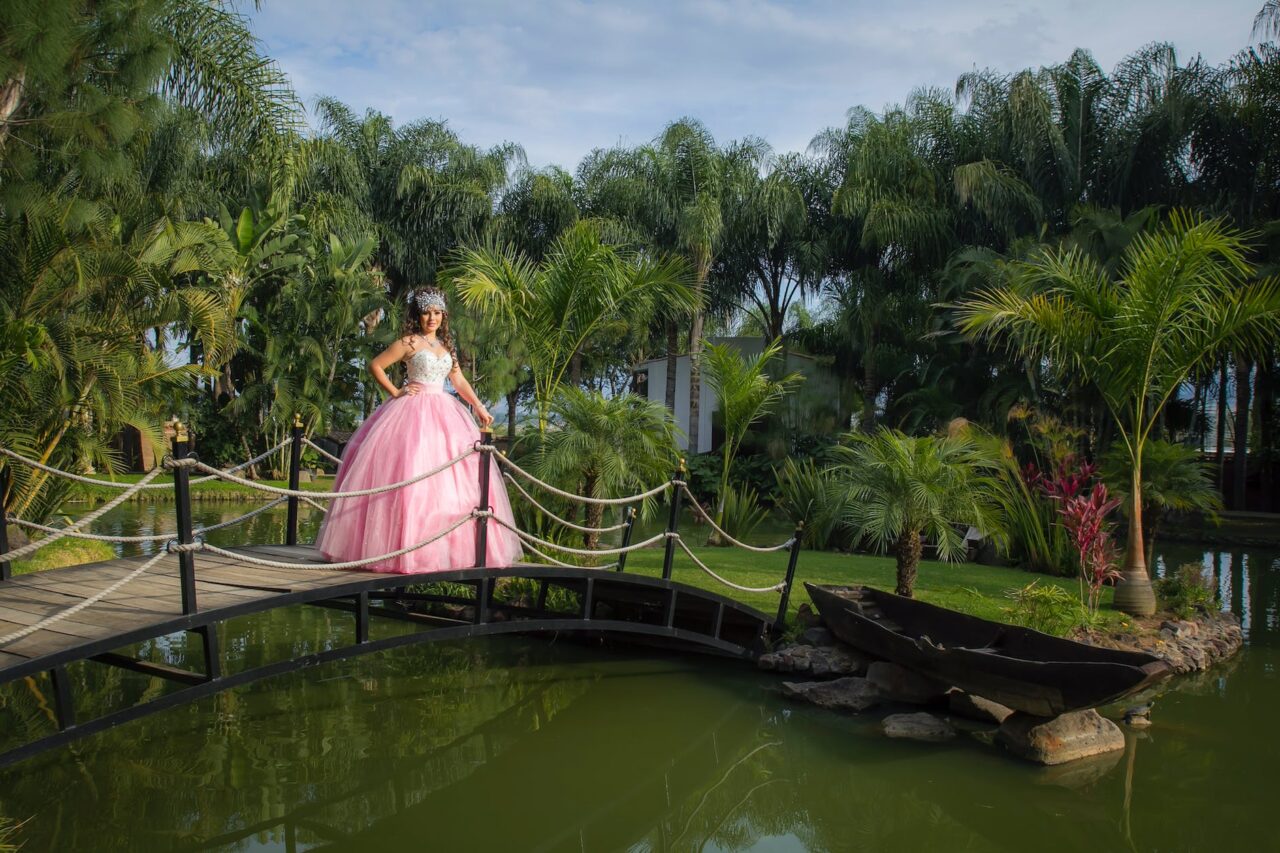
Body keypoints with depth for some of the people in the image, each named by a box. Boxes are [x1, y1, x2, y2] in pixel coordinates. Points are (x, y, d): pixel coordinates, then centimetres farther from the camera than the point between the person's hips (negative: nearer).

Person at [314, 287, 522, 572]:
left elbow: (459, 380, 20)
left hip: (444, 414, 6)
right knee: (409, 476, -11)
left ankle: (447, 548, 7)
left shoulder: (447, 345, 17)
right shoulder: (409, 342, -1)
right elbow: (375, 365, 0)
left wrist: (479, 407, 12)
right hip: (413, 412, -6)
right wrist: (395, 393, -5)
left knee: (452, 482, 2)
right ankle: (404, 549, -7)